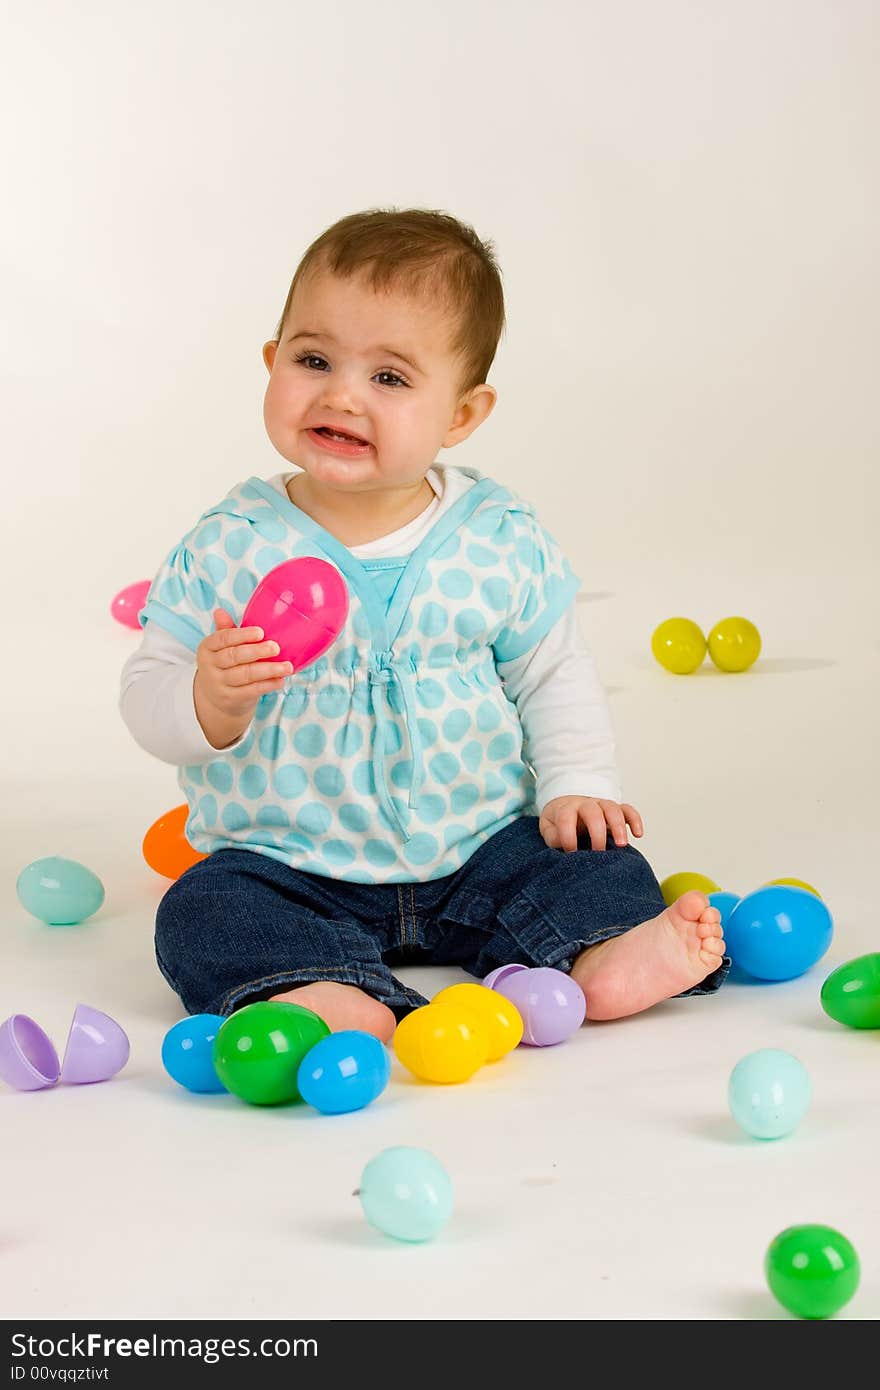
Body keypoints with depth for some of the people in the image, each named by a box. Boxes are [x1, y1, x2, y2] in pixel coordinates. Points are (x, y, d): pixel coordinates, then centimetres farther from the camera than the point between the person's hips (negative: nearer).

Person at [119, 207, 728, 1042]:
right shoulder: (232, 546, -10)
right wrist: (211, 701, -31)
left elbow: (554, 672, 8)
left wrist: (576, 784, -5)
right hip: (291, 865, -1)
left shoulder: (500, 538, -5)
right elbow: (148, 699, -9)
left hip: (481, 846, 2)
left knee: (595, 862, -16)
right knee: (205, 911, -25)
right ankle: (329, 998, -41)